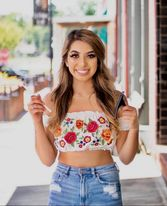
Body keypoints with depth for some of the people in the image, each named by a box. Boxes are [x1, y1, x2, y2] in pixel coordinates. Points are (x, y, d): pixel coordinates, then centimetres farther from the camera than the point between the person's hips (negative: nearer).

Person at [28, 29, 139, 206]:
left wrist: (133, 127, -16)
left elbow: (125, 158, 0)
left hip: (104, 187, 0)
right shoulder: (52, 101, -4)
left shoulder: (116, 100, -5)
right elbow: (48, 159, -3)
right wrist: (37, 122, -14)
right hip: (64, 188, 0)